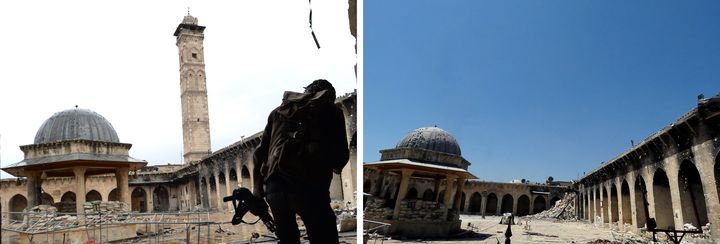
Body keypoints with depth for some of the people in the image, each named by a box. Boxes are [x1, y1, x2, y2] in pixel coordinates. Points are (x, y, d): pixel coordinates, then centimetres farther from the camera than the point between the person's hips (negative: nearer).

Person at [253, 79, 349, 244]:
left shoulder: (279, 111, 23)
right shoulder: (331, 111, 12)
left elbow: (260, 152, 20)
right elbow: (341, 158, 9)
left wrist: (257, 188, 24)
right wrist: (332, 165, 32)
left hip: (274, 185, 4)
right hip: (310, 187, -4)